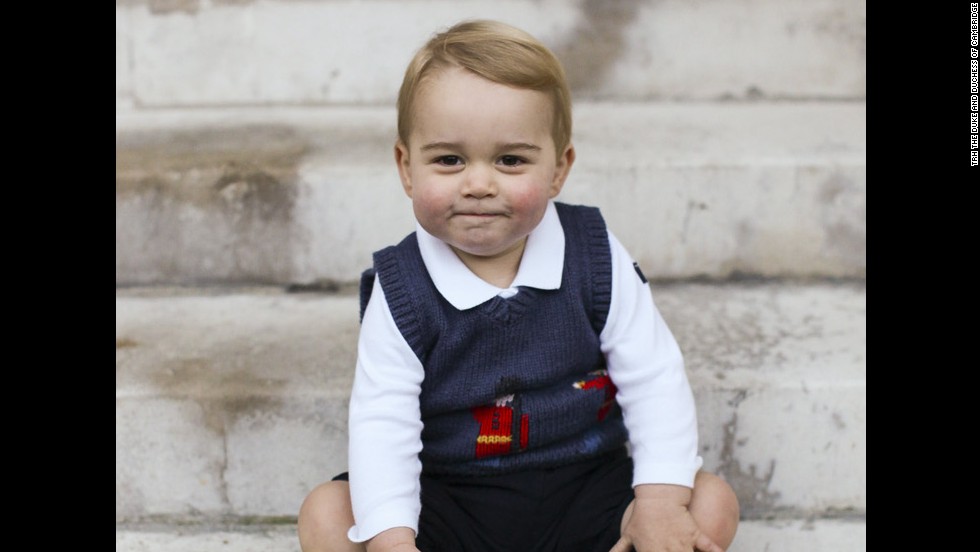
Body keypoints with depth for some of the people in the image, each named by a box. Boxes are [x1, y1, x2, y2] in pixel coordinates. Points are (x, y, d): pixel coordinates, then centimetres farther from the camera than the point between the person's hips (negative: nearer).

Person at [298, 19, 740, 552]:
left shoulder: (595, 258, -8)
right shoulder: (400, 290, -11)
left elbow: (655, 378, -6)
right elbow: (381, 423, -16)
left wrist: (661, 499, -18)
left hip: (583, 495, 1)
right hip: (449, 502, 0)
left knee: (713, 503, -18)